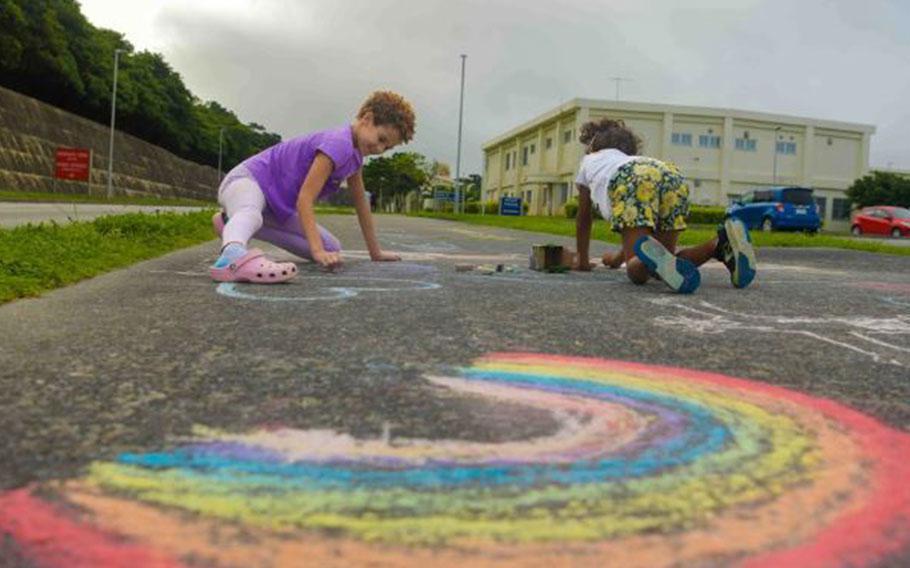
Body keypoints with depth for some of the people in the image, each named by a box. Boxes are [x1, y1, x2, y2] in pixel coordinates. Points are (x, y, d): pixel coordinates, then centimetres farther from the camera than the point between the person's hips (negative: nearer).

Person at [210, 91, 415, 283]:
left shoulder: (355, 153, 7)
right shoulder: (339, 144, -23)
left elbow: (361, 203, 14)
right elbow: (304, 199, -29)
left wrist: (375, 252, 17)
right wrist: (318, 251, -39)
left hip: (277, 206, 9)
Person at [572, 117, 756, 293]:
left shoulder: (589, 160, 39)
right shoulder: (629, 159, 48)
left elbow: (583, 218, 41)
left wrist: (582, 260, 51)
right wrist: (618, 258, 63)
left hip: (630, 180, -4)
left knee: (637, 271, -8)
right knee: (661, 265, 9)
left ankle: (650, 255, -44)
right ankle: (720, 243, -17)